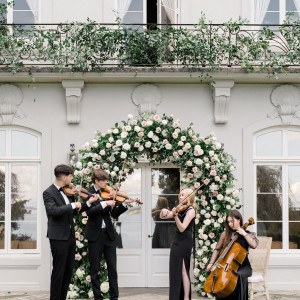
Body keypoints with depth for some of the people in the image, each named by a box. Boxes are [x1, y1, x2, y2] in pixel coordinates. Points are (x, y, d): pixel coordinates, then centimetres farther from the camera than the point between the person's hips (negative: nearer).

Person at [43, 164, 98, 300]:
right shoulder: (48, 193, -11)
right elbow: (53, 210, -27)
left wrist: (88, 202, 9)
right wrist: (73, 205, -23)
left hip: (70, 236, 8)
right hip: (58, 237, -8)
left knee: (68, 271, 11)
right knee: (59, 271, -3)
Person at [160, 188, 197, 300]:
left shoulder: (190, 210, -10)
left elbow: (182, 228, -20)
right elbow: (162, 217, 13)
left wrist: (175, 215, -32)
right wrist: (163, 212, -9)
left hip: (185, 242, -8)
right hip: (177, 241, 8)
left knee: (182, 270, -9)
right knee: (176, 270, 8)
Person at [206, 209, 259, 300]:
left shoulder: (247, 234, 2)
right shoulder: (225, 234, 10)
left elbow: (254, 245, -18)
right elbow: (217, 250, 16)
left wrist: (244, 234, -15)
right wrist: (211, 263, 6)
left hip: (243, 266, -3)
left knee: (239, 275, -37)